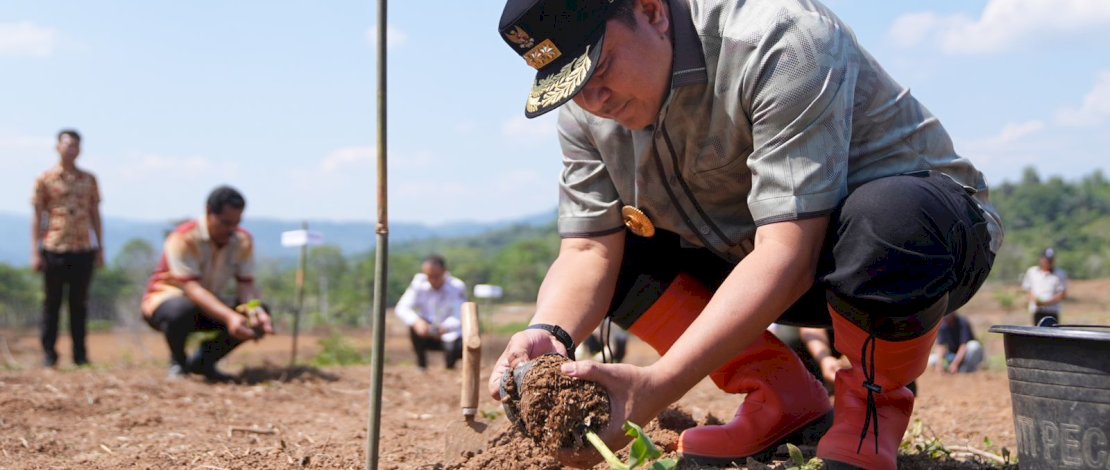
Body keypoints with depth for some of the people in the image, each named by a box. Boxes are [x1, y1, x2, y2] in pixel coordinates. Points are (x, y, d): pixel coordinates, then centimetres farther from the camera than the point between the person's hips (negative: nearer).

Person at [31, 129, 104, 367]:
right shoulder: (45, 179, 2)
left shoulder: (89, 180, 10)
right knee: (52, 303, 3)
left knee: (79, 303, 7)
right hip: (55, 249, -2)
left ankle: (80, 354, 12)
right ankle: (49, 353, 9)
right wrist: (35, 252, -4)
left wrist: (100, 249, 9)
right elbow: (37, 217, 1)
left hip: (83, 249, 2)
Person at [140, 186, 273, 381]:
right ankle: (178, 362, -8)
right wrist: (229, 317, -48)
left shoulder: (243, 241, -9)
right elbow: (192, 288, -34)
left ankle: (202, 361, 2)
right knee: (182, 310, -41)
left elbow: (246, 285, -13)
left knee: (259, 314, -17)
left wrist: (257, 312, -36)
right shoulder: (183, 238, -25)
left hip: (211, 306, 6)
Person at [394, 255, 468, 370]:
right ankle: (421, 364, -6)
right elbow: (401, 308, -20)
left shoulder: (457, 287, -18)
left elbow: (459, 318, -27)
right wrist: (416, 321, -42)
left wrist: (445, 328, -50)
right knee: (415, 325, -30)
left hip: (450, 335, 0)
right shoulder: (419, 283, -13)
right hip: (427, 334, 0)